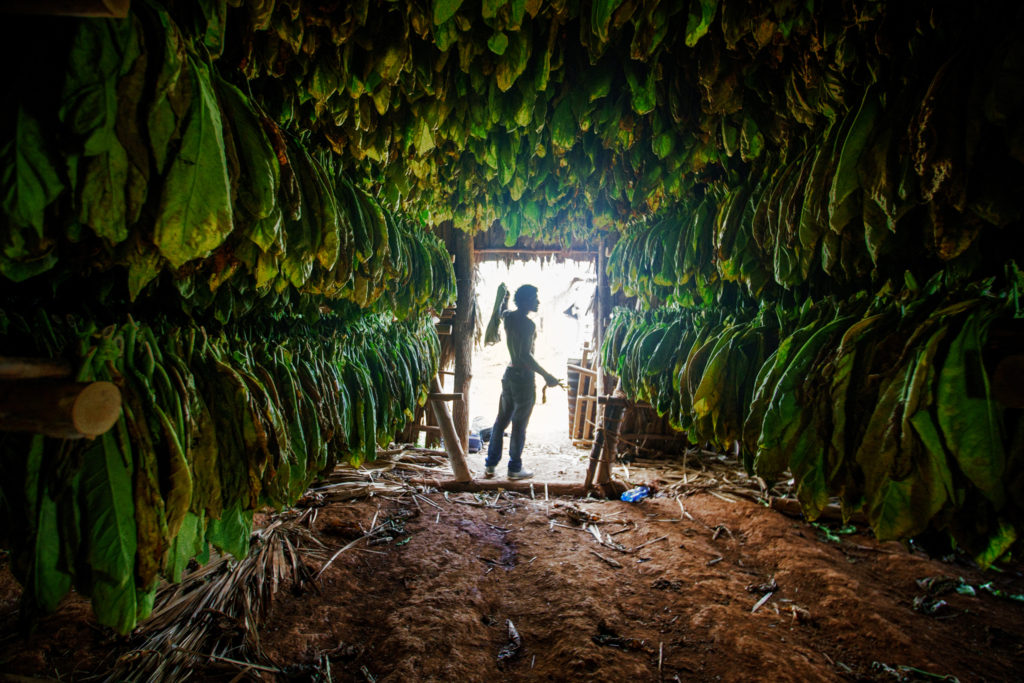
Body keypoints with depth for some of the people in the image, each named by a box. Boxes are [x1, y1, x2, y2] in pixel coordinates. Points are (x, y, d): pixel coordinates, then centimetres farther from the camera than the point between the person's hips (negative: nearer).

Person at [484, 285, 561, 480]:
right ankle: (515, 468, 14)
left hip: (509, 374, 8)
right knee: (519, 425, 3)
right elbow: (525, 356, -26)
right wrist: (546, 375, -24)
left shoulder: (508, 316, 5)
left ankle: (490, 464, 20)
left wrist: (505, 298, 49)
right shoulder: (527, 324, -19)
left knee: (501, 420, 14)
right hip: (524, 377, -8)